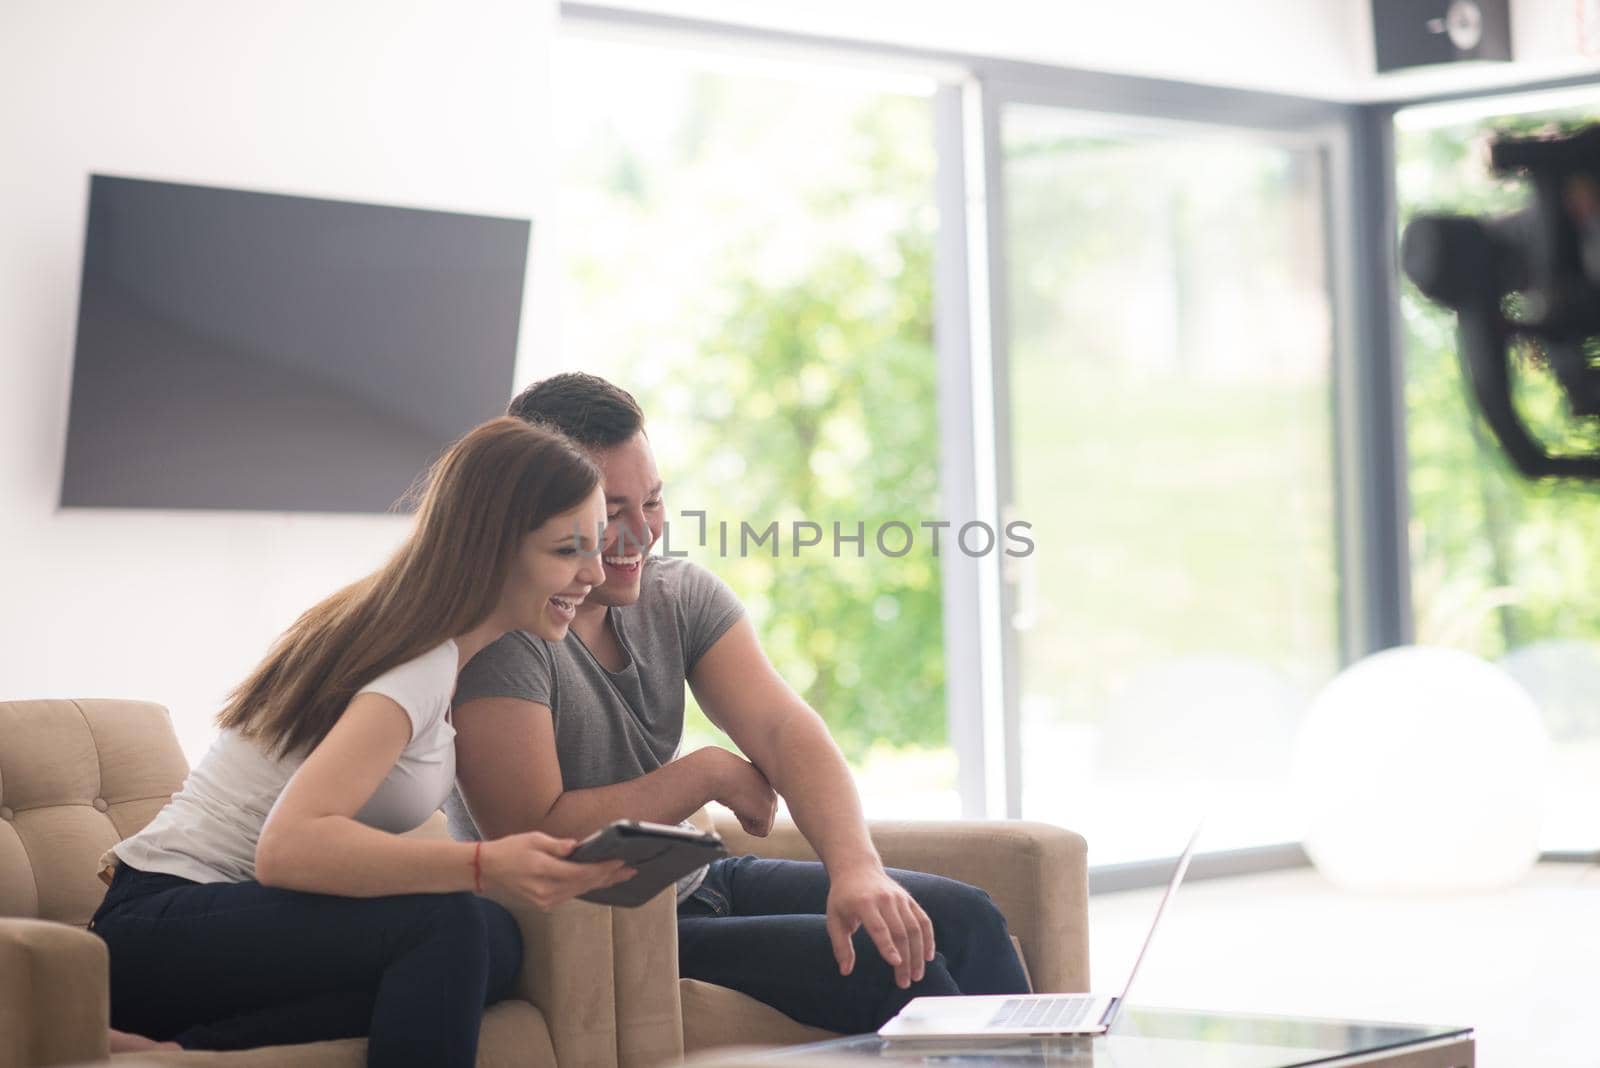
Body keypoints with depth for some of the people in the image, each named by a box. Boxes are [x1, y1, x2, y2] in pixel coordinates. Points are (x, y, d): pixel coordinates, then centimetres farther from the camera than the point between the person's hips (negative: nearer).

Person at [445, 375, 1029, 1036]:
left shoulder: (679, 594, 2)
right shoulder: (499, 632, -20)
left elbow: (783, 731, -11)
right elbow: (531, 838, -26)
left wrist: (856, 866, -29)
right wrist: (708, 774, -15)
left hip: (696, 882, 8)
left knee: (961, 918, 0)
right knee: (893, 967, -20)